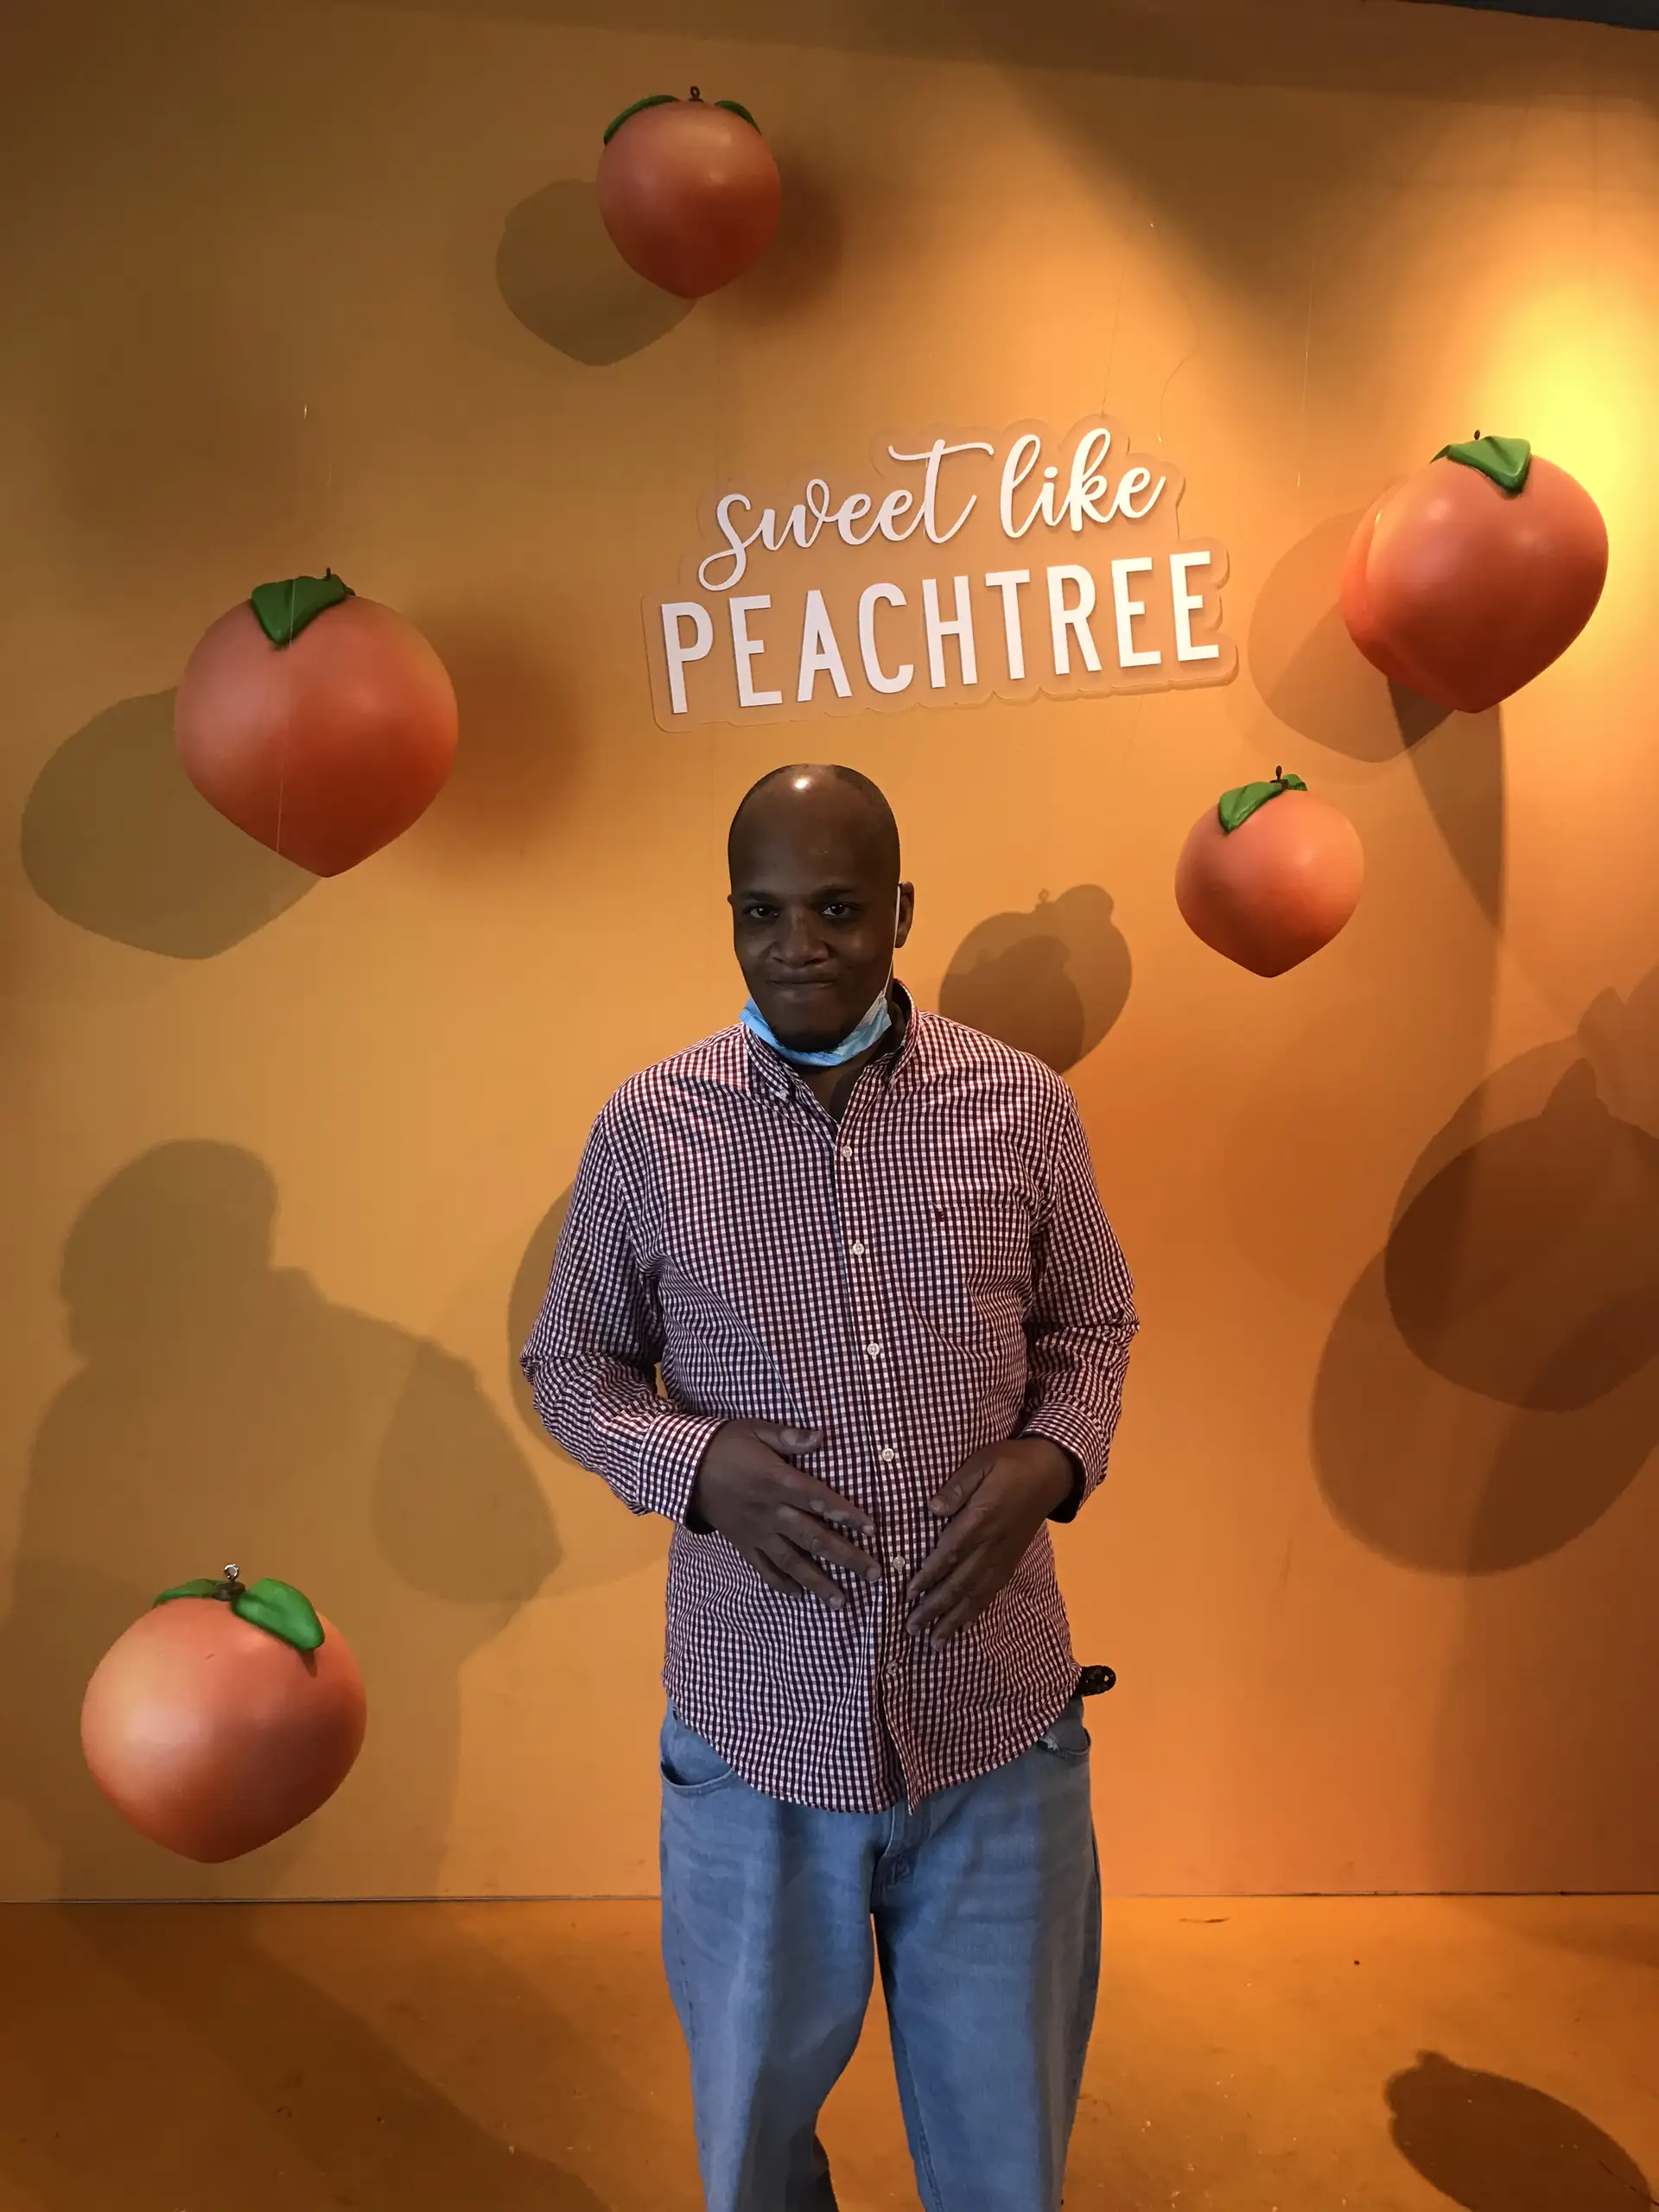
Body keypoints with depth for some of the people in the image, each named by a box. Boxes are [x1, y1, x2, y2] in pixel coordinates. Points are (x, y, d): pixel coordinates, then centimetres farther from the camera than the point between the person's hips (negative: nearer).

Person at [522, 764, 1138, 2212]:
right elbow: (570, 1362, 3)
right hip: (757, 1727, 0)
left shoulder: (1025, 1109, -5)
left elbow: (1090, 1323, 8)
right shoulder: (648, 1128, -7)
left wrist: (1051, 1458, -12)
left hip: (1000, 1720, 1)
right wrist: (694, 1461, -16)